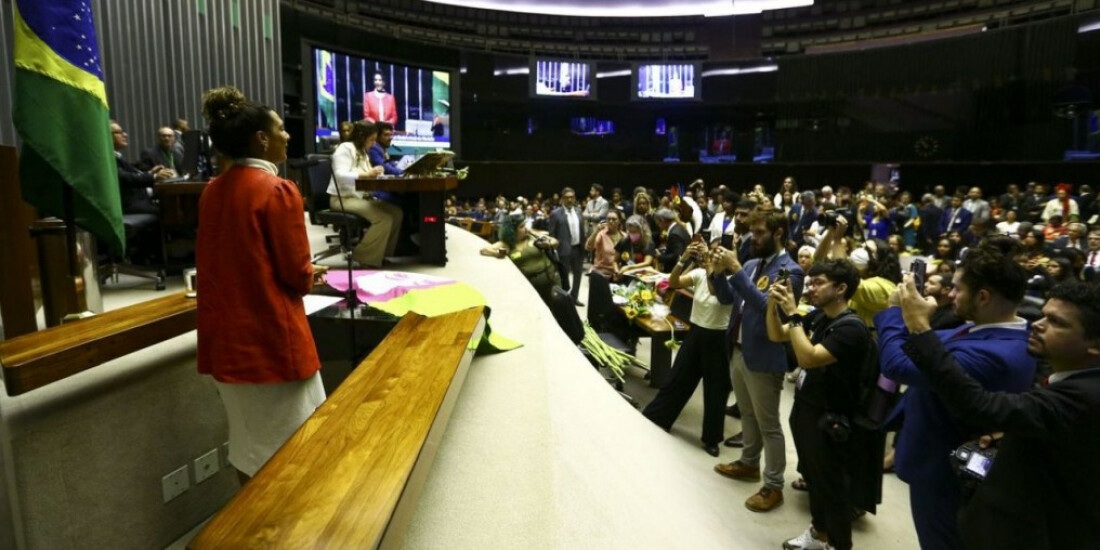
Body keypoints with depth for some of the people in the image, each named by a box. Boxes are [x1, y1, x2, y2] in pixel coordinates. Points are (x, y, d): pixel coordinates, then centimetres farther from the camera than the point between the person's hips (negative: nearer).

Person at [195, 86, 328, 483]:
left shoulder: (213, 191, 6)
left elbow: (212, 262, 15)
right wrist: (311, 275, 8)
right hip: (272, 337, -7)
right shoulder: (278, 191, -16)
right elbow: (297, 274, -15)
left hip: (226, 337, 8)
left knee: (246, 438, 20)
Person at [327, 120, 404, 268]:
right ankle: (364, 258, -18)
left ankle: (382, 253, -1)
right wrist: (366, 174, -35)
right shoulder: (345, 148, -10)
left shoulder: (362, 152, 19)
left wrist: (374, 175, -2)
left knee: (396, 212, -8)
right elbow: (340, 175, -23)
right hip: (343, 198, -9)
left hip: (361, 196, 9)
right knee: (384, 219, -27)